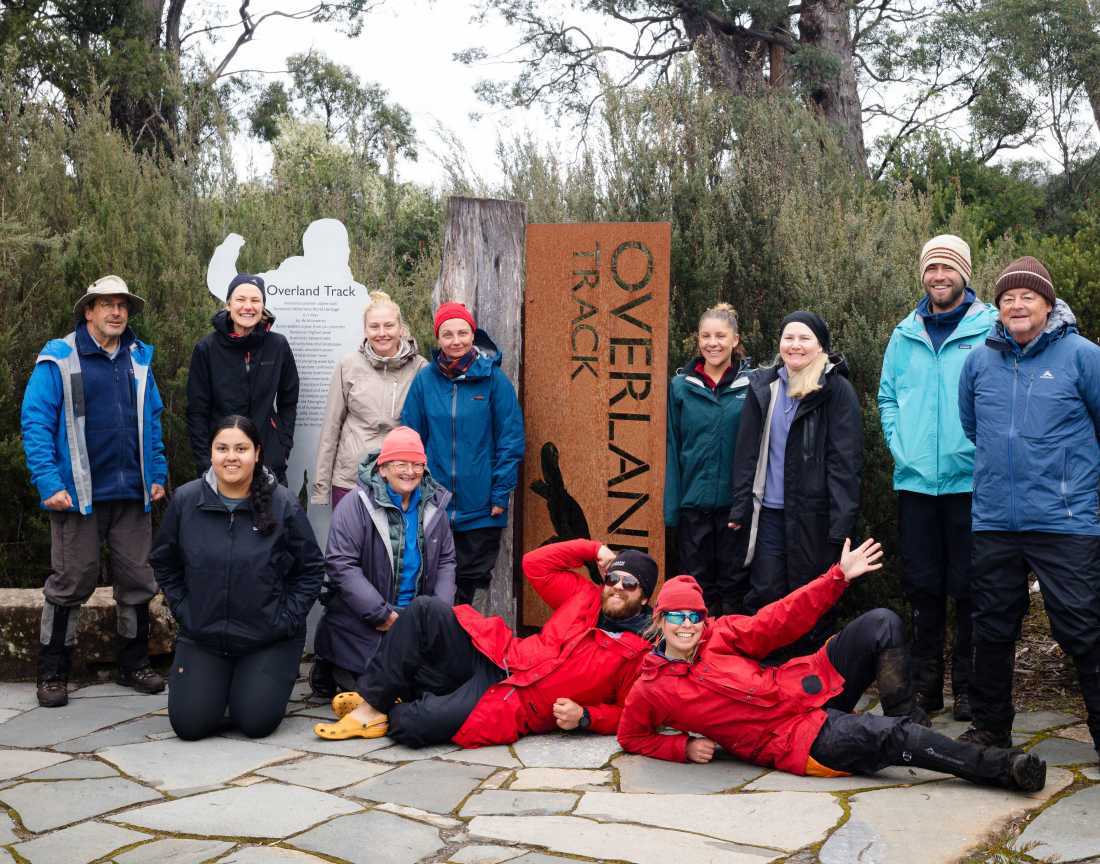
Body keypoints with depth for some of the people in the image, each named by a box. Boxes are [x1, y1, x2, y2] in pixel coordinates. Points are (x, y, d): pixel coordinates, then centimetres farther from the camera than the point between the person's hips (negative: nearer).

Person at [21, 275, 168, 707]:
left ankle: (134, 665, 23)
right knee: (69, 584, 2)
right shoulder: (58, 360, -4)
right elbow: (35, 422, -8)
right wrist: (49, 484, -16)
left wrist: (158, 474, 8)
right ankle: (52, 675, 14)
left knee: (137, 582, 9)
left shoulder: (139, 359, 12)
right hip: (80, 494, -4)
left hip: (133, 494, 5)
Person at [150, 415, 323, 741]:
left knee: (256, 723, -11)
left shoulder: (283, 505, -8)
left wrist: (286, 618, -7)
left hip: (268, 639, -2)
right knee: (190, 724, -7)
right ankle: (216, 686, 27)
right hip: (201, 635, 2)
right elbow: (163, 562, 11)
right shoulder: (185, 500, -3)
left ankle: (266, 682, 23)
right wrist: (182, 609, 3)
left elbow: (310, 568, 0)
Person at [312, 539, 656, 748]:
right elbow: (535, 564, 13)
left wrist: (584, 717, -19)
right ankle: (373, 703, -7)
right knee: (424, 611, -14)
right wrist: (595, 550, 9)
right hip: (497, 657, 6)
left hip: (516, 707, -6)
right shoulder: (586, 597, 11)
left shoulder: (641, 652, -4)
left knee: (411, 725, -27)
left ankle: (391, 714, 12)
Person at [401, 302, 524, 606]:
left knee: (470, 580, 9)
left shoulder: (493, 379, -5)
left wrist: (501, 493, -8)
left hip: (480, 508, -1)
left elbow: (511, 440, -4)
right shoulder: (425, 379, 0)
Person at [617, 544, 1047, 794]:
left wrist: (839, 576, -3)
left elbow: (778, 621, 2)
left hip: (809, 689, 6)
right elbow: (632, 737, 8)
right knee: (897, 739, -24)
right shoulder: (651, 690, -7)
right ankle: (1002, 767, -12)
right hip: (798, 739, -6)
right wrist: (685, 746, -8)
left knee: (881, 624, -9)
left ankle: (904, 719, 3)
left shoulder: (719, 635, 2)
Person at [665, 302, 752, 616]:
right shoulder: (681, 385, 2)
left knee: (734, 584, 9)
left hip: (735, 502, -1)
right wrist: (671, 506, 0)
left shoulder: (751, 385, -1)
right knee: (699, 584, 10)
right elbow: (673, 448, 4)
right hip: (693, 502, 1)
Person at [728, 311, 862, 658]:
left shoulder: (837, 391, -5)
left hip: (814, 513, -3)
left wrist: (841, 522, -15)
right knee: (764, 596, 4)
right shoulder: (762, 386, 8)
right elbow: (747, 452, 10)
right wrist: (741, 507, 5)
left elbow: (845, 460, -9)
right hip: (768, 511, 3)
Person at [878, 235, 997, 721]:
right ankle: (925, 684, 20)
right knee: (922, 585, 10)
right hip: (915, 479, 4)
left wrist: (983, 449, -13)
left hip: (969, 479, -4)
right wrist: (899, 444, 4)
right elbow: (887, 396, 18)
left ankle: (968, 686, 14)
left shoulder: (991, 329, -1)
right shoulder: (905, 334, 12)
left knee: (968, 587, 2)